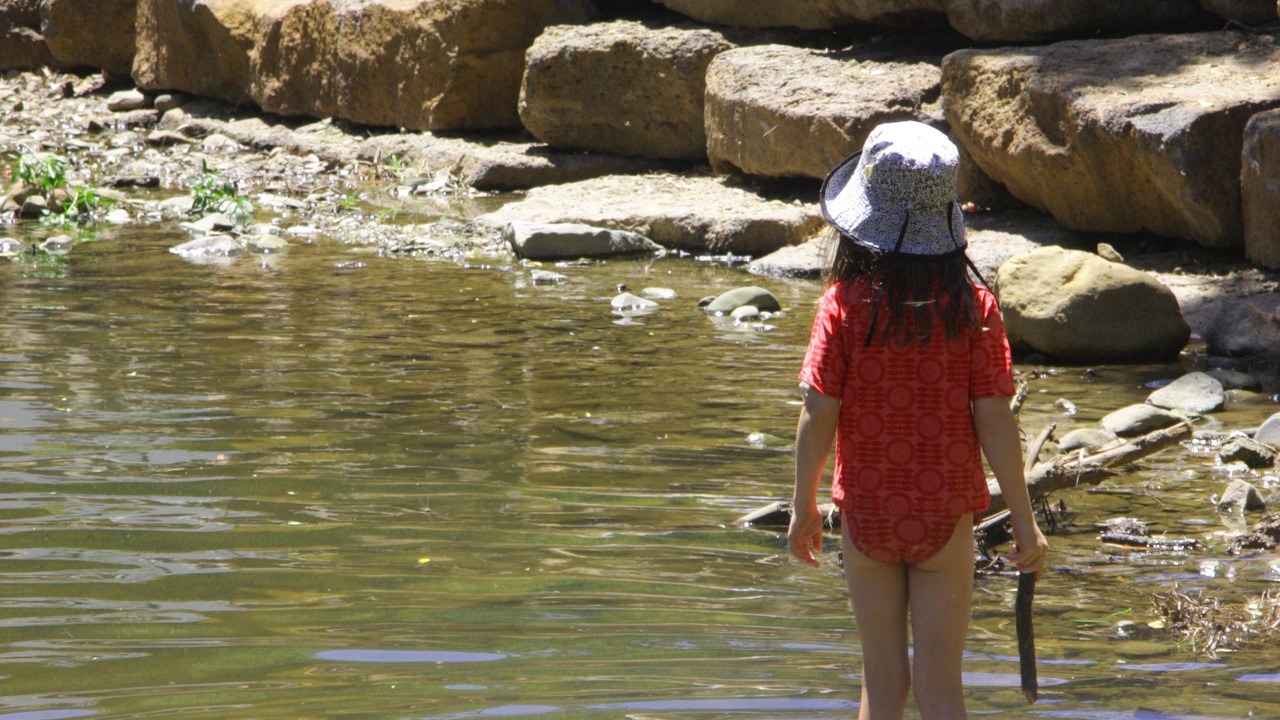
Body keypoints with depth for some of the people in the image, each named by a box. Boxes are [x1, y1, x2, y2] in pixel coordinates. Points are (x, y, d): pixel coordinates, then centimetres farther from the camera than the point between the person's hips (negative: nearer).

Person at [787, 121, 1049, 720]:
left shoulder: (844, 304, -9)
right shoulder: (973, 307, -9)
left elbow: (818, 413, -8)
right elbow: (993, 417, -9)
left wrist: (804, 505, 5)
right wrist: (1023, 518, -1)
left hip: (866, 514, 0)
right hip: (945, 517, 0)